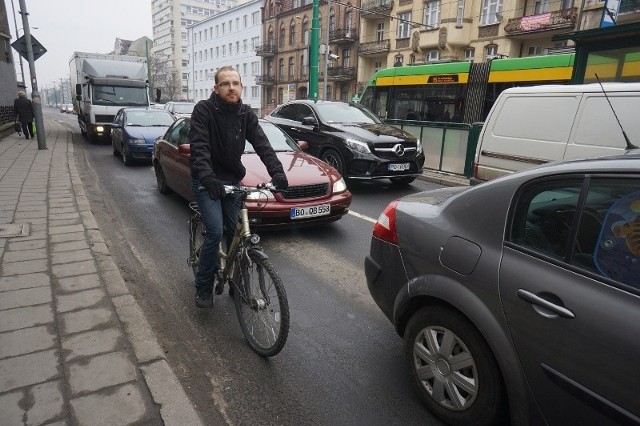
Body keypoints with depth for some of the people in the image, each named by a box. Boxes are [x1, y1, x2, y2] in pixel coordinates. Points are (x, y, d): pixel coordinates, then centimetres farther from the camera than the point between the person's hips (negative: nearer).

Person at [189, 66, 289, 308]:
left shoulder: (246, 114, 0)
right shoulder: (203, 110, -13)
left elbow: (262, 145, -10)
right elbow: (199, 148, -23)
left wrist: (278, 172, -26)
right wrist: (208, 178, -40)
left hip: (232, 181, 4)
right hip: (206, 182, -4)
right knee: (215, 231, -15)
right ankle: (203, 288, 4)